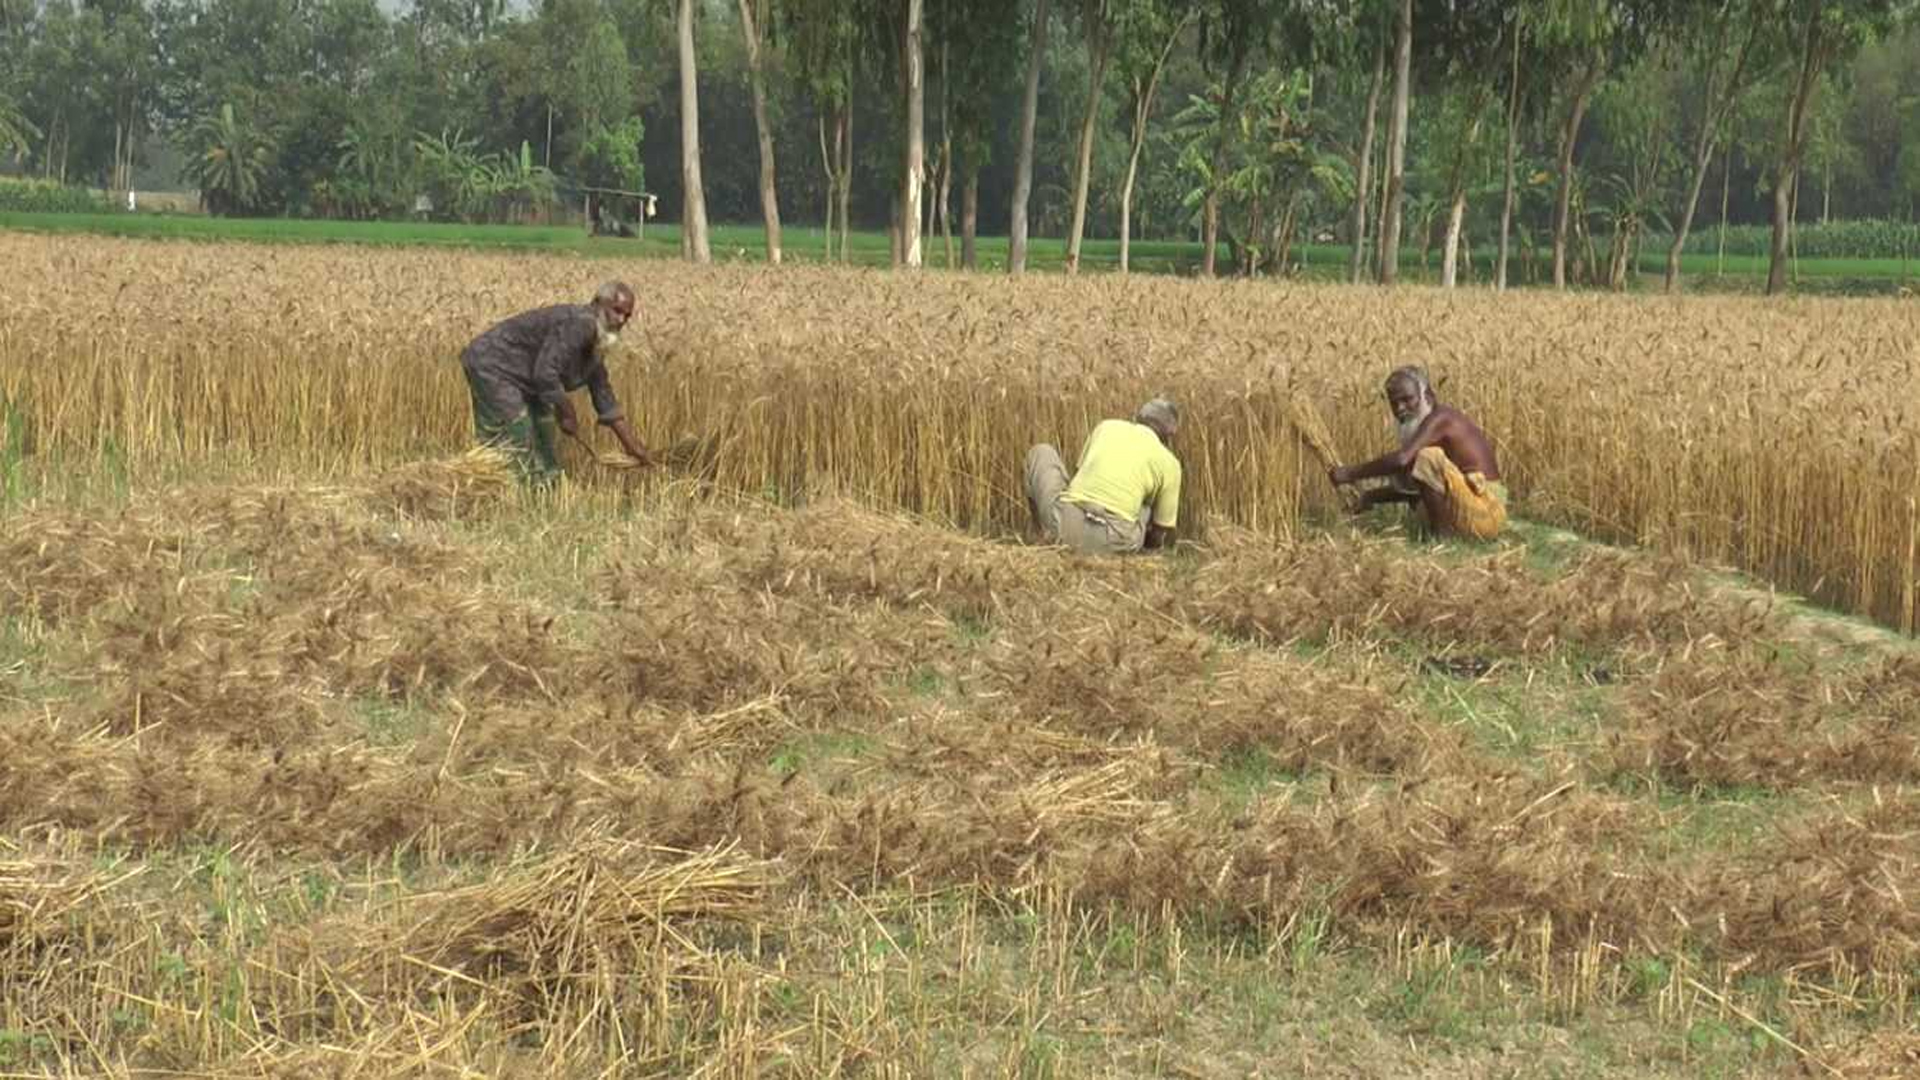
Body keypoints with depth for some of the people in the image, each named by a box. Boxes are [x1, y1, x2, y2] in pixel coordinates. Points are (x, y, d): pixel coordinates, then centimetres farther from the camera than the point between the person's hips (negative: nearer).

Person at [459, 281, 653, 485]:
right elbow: (545, 374, -32)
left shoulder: (595, 344, 5)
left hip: (523, 382, 10)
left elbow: (603, 394, 13)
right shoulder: (578, 325, -26)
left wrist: (631, 445, 11)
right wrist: (567, 414, -19)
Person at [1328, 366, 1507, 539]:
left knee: (1427, 457, -24)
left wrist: (1352, 473, -20)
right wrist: (1373, 496, 10)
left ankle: (1440, 534, -14)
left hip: (1485, 516, -11)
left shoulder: (1439, 418, -15)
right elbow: (1418, 487, 19)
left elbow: (1401, 459, -30)